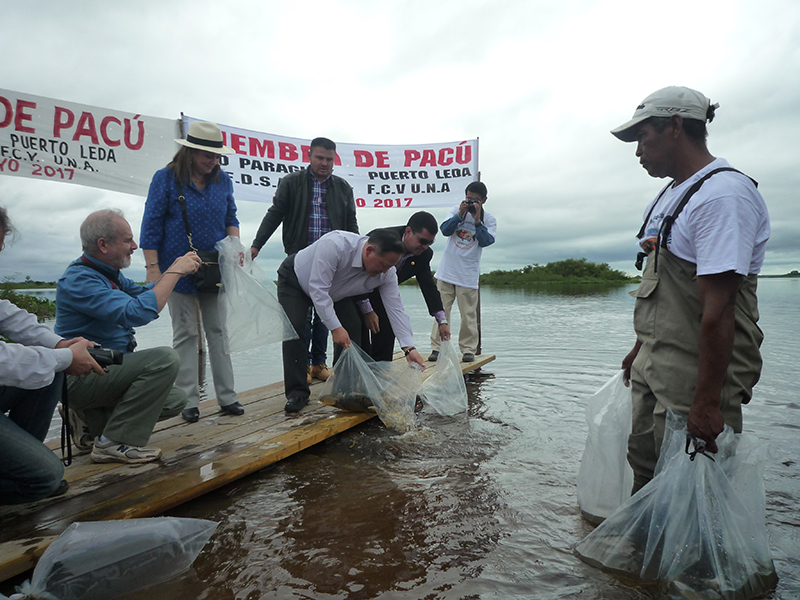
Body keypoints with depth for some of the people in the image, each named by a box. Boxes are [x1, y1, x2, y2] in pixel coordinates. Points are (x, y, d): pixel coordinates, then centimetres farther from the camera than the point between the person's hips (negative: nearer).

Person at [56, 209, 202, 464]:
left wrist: (176, 268, 5)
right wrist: (175, 272, -24)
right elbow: (137, 312, -33)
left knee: (175, 400, 2)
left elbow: (142, 293, 22)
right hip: (80, 377, -10)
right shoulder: (79, 279, -21)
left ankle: (89, 419, 12)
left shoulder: (107, 272, 10)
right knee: (165, 358, -27)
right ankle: (114, 443, -17)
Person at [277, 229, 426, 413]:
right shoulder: (335, 245, -43)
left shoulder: (386, 272, -24)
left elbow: (395, 309, -22)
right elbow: (318, 289, -41)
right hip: (295, 280, -5)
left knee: (352, 327, -9)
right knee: (294, 329, -21)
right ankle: (297, 393, -11)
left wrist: (409, 348, -30)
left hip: (335, 291, 5)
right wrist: (335, 327, -43)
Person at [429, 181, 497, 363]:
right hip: (447, 270, 2)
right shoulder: (458, 210, 8)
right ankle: (437, 347, 9)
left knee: (468, 314, -1)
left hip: (468, 275, -1)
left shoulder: (489, 220, 4)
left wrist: (477, 219, -16)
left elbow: (485, 241, -11)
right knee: (441, 310, 2)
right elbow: (445, 230, -4)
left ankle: (468, 349, 10)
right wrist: (461, 214, -14)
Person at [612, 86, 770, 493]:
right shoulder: (671, 194, 14)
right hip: (654, 369, 9)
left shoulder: (723, 195, -17)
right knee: (644, 467, 17)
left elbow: (718, 310, -23)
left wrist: (706, 402, -23)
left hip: (700, 374, -9)